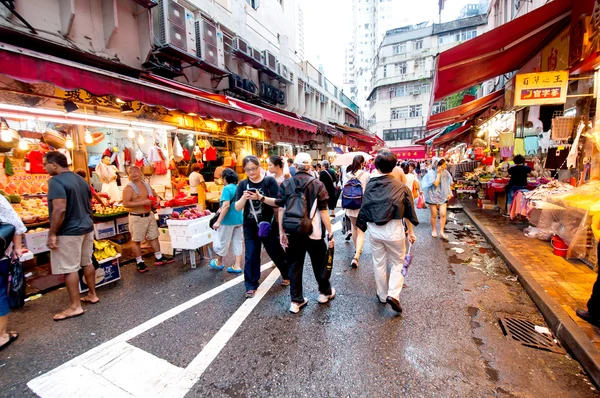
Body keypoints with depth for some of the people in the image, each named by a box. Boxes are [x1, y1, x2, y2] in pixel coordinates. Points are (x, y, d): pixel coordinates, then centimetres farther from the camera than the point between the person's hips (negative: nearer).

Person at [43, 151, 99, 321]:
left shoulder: (56, 181, -16)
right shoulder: (81, 180, 10)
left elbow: (60, 210, -25)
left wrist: (52, 234, -18)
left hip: (69, 231, -8)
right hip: (87, 227, 9)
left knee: (68, 268, 1)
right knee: (87, 262, 17)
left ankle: (75, 307, 8)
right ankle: (92, 295, 28)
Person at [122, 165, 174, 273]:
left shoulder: (146, 185, 9)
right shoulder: (129, 188, -10)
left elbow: (155, 195, 23)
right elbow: (126, 204, -19)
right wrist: (142, 203, -24)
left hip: (149, 215, 6)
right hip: (137, 217, -6)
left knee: (154, 237, 12)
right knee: (136, 240, 2)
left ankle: (159, 258, 23)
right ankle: (139, 262, 15)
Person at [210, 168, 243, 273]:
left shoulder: (227, 188, -15)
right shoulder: (238, 187, 7)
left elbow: (226, 205, -23)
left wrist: (218, 221, -21)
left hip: (228, 220, -7)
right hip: (239, 220, 7)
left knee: (223, 242, 12)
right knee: (237, 242, 12)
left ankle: (219, 263, 31)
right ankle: (237, 266, 14)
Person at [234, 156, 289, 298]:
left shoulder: (269, 181, -8)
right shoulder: (243, 184, 0)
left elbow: (277, 202, -15)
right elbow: (237, 207, -3)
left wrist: (260, 197, -28)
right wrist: (244, 197, -23)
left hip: (268, 225, -2)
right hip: (250, 227, 2)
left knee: (276, 253, 13)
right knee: (251, 257, 6)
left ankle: (287, 275, 38)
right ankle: (251, 285, 23)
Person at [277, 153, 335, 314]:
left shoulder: (285, 185, -2)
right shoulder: (317, 185, -7)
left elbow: (281, 210, -3)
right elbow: (323, 212, -8)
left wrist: (281, 232, 3)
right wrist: (330, 233, -2)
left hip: (293, 233, 2)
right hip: (314, 233, -1)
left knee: (295, 265, 13)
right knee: (319, 264, 18)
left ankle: (296, 301, 21)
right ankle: (325, 292, 38)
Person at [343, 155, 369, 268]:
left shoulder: (348, 175, -2)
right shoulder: (366, 175, -10)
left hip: (350, 206, 4)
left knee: (354, 227, 24)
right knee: (361, 231, 3)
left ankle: (357, 249, 40)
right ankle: (356, 256, -11)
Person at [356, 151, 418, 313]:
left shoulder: (370, 185, -2)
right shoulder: (400, 186, -5)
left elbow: (364, 208, 1)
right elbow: (407, 213, 0)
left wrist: (362, 227, 12)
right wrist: (411, 232, 11)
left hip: (374, 230, 2)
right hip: (394, 230, -2)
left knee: (379, 264, 17)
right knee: (397, 263, 16)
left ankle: (382, 296, 30)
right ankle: (393, 295, 2)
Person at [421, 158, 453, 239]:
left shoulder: (445, 172, 1)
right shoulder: (431, 173, -14)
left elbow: (448, 183, 12)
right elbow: (436, 184, -22)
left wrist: (450, 193, 3)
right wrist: (438, 174, -19)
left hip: (443, 196, 4)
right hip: (433, 196, -4)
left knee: (443, 214, -4)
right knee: (434, 215, 7)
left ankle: (441, 231, 8)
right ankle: (433, 230, 25)